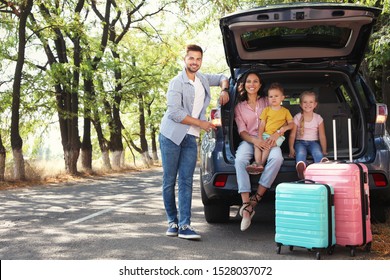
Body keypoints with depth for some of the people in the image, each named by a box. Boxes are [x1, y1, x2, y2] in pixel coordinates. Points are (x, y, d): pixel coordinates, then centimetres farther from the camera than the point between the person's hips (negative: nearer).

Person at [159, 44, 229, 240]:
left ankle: (184, 225, -7)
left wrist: (224, 89, 9)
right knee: (169, 181, 0)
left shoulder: (203, 79, 12)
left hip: (190, 138, 5)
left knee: (186, 182, -4)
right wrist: (200, 123, -11)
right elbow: (174, 112, -15)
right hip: (171, 136, -5)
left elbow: (222, 77, 32)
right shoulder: (177, 82, -8)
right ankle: (172, 222, 12)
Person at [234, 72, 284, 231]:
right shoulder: (239, 107, 17)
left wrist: (275, 135, -15)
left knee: (277, 158, -36)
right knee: (240, 160, -35)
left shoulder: (267, 102, 18)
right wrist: (255, 140, -15)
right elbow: (242, 131, 6)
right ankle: (246, 206, -40)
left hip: (267, 140, 0)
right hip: (248, 140, 0)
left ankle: (255, 199, -32)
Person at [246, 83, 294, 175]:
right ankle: (258, 164, -34)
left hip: (278, 136, -2)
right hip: (265, 134, 2)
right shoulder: (266, 110, 12)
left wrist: (284, 128, -16)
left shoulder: (285, 111, 10)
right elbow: (262, 124, 5)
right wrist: (259, 137, -9)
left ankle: (261, 163, -27)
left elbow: (291, 124, 7)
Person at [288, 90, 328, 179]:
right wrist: (291, 148, -13)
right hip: (300, 142, -1)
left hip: (313, 142, 1)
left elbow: (322, 136, 5)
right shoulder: (297, 117, 2)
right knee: (301, 153, -35)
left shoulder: (318, 118, 4)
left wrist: (324, 151, -4)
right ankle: (302, 175, -53)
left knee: (318, 153, -33)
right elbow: (292, 135, 0)